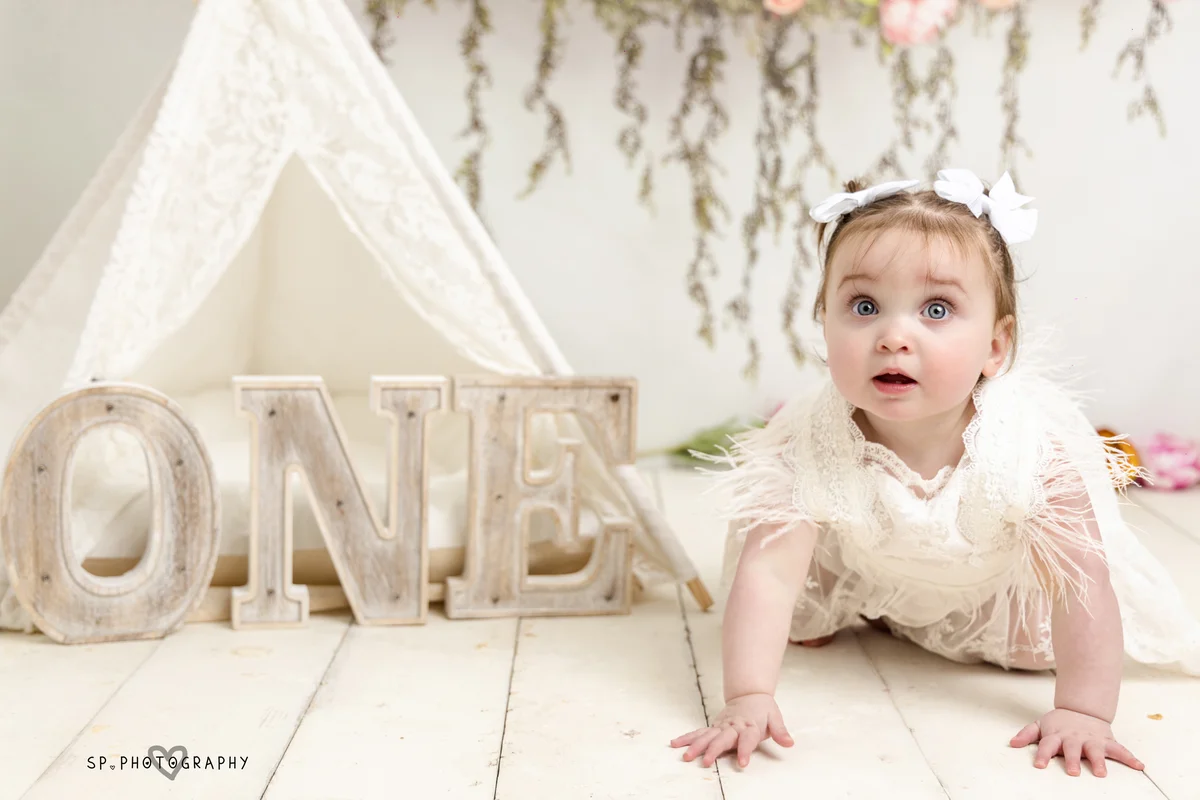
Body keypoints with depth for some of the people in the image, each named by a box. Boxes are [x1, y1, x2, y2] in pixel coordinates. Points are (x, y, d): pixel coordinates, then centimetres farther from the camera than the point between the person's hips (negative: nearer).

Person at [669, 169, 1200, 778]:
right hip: (865, 581, 0)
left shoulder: (1034, 447, -39)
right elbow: (768, 574, -40)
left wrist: (1084, 711, -39)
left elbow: (1082, 583, -35)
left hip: (995, 592, 0)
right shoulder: (806, 445, -38)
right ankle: (846, 614, 31)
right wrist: (748, 698, -50)